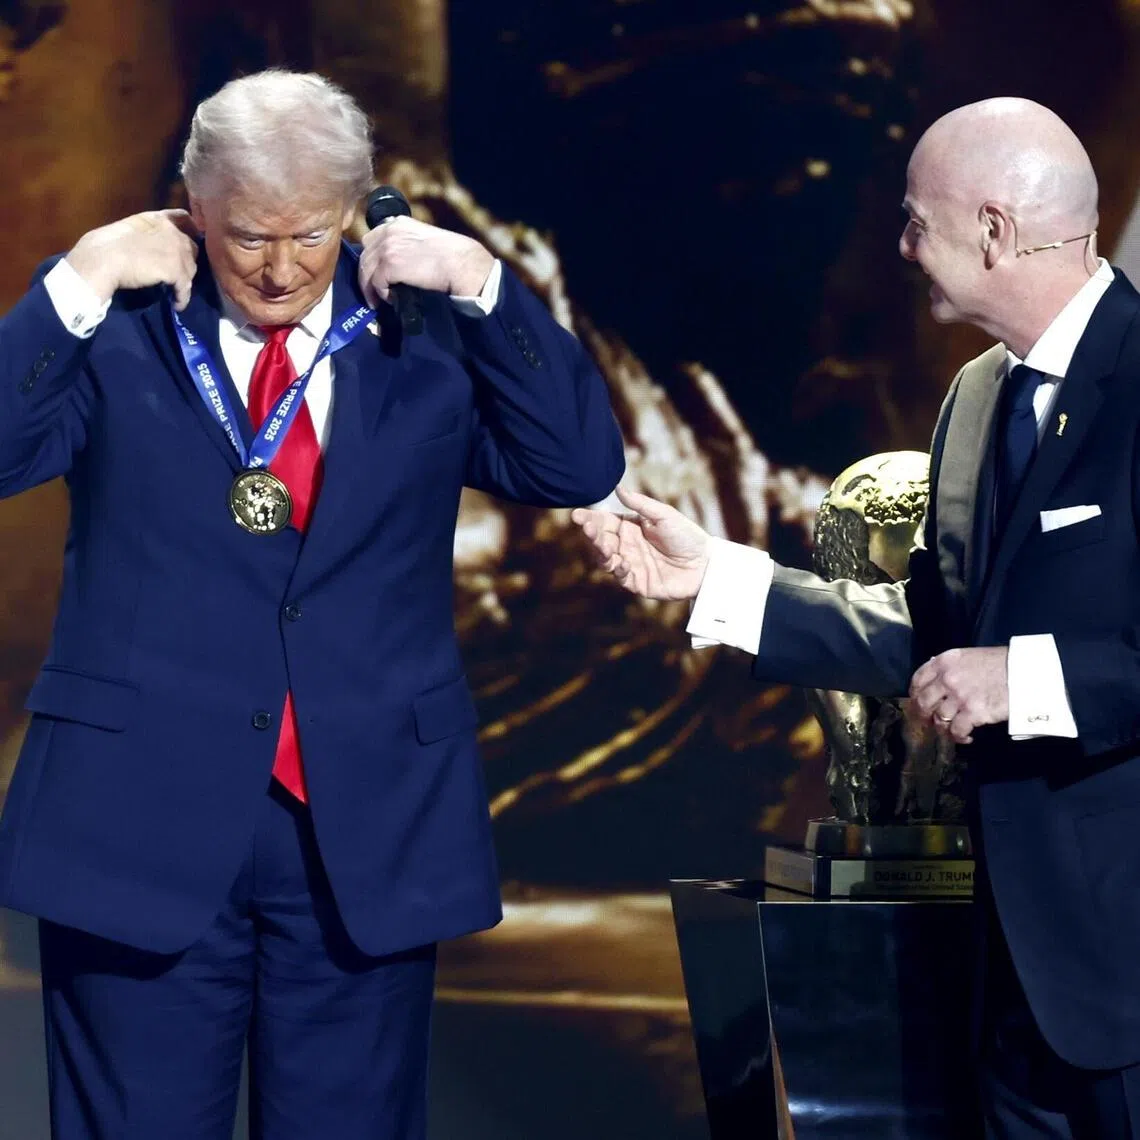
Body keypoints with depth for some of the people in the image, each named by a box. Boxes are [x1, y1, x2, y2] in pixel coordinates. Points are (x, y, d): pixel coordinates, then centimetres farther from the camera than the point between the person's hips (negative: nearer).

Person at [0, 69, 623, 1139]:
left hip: (366, 831, 2)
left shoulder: (425, 338, 6)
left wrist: (480, 283, -9)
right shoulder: (115, 330, 2)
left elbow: (581, 467, -3)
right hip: (142, 821, -1)